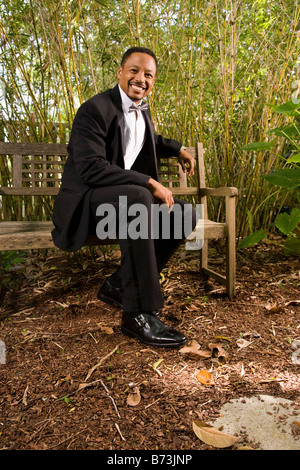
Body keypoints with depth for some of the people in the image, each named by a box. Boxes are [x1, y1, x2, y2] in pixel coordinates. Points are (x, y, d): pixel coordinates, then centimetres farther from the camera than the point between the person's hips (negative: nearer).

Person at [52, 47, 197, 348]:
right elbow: (91, 168, -27)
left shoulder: (142, 109, 12)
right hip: (86, 200, -8)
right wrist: (148, 183, -29)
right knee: (138, 198, -38)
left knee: (184, 215, -7)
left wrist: (177, 149, 25)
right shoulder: (95, 109, -14)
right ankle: (138, 314, -31)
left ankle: (118, 286, -2)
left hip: (128, 197, 8)